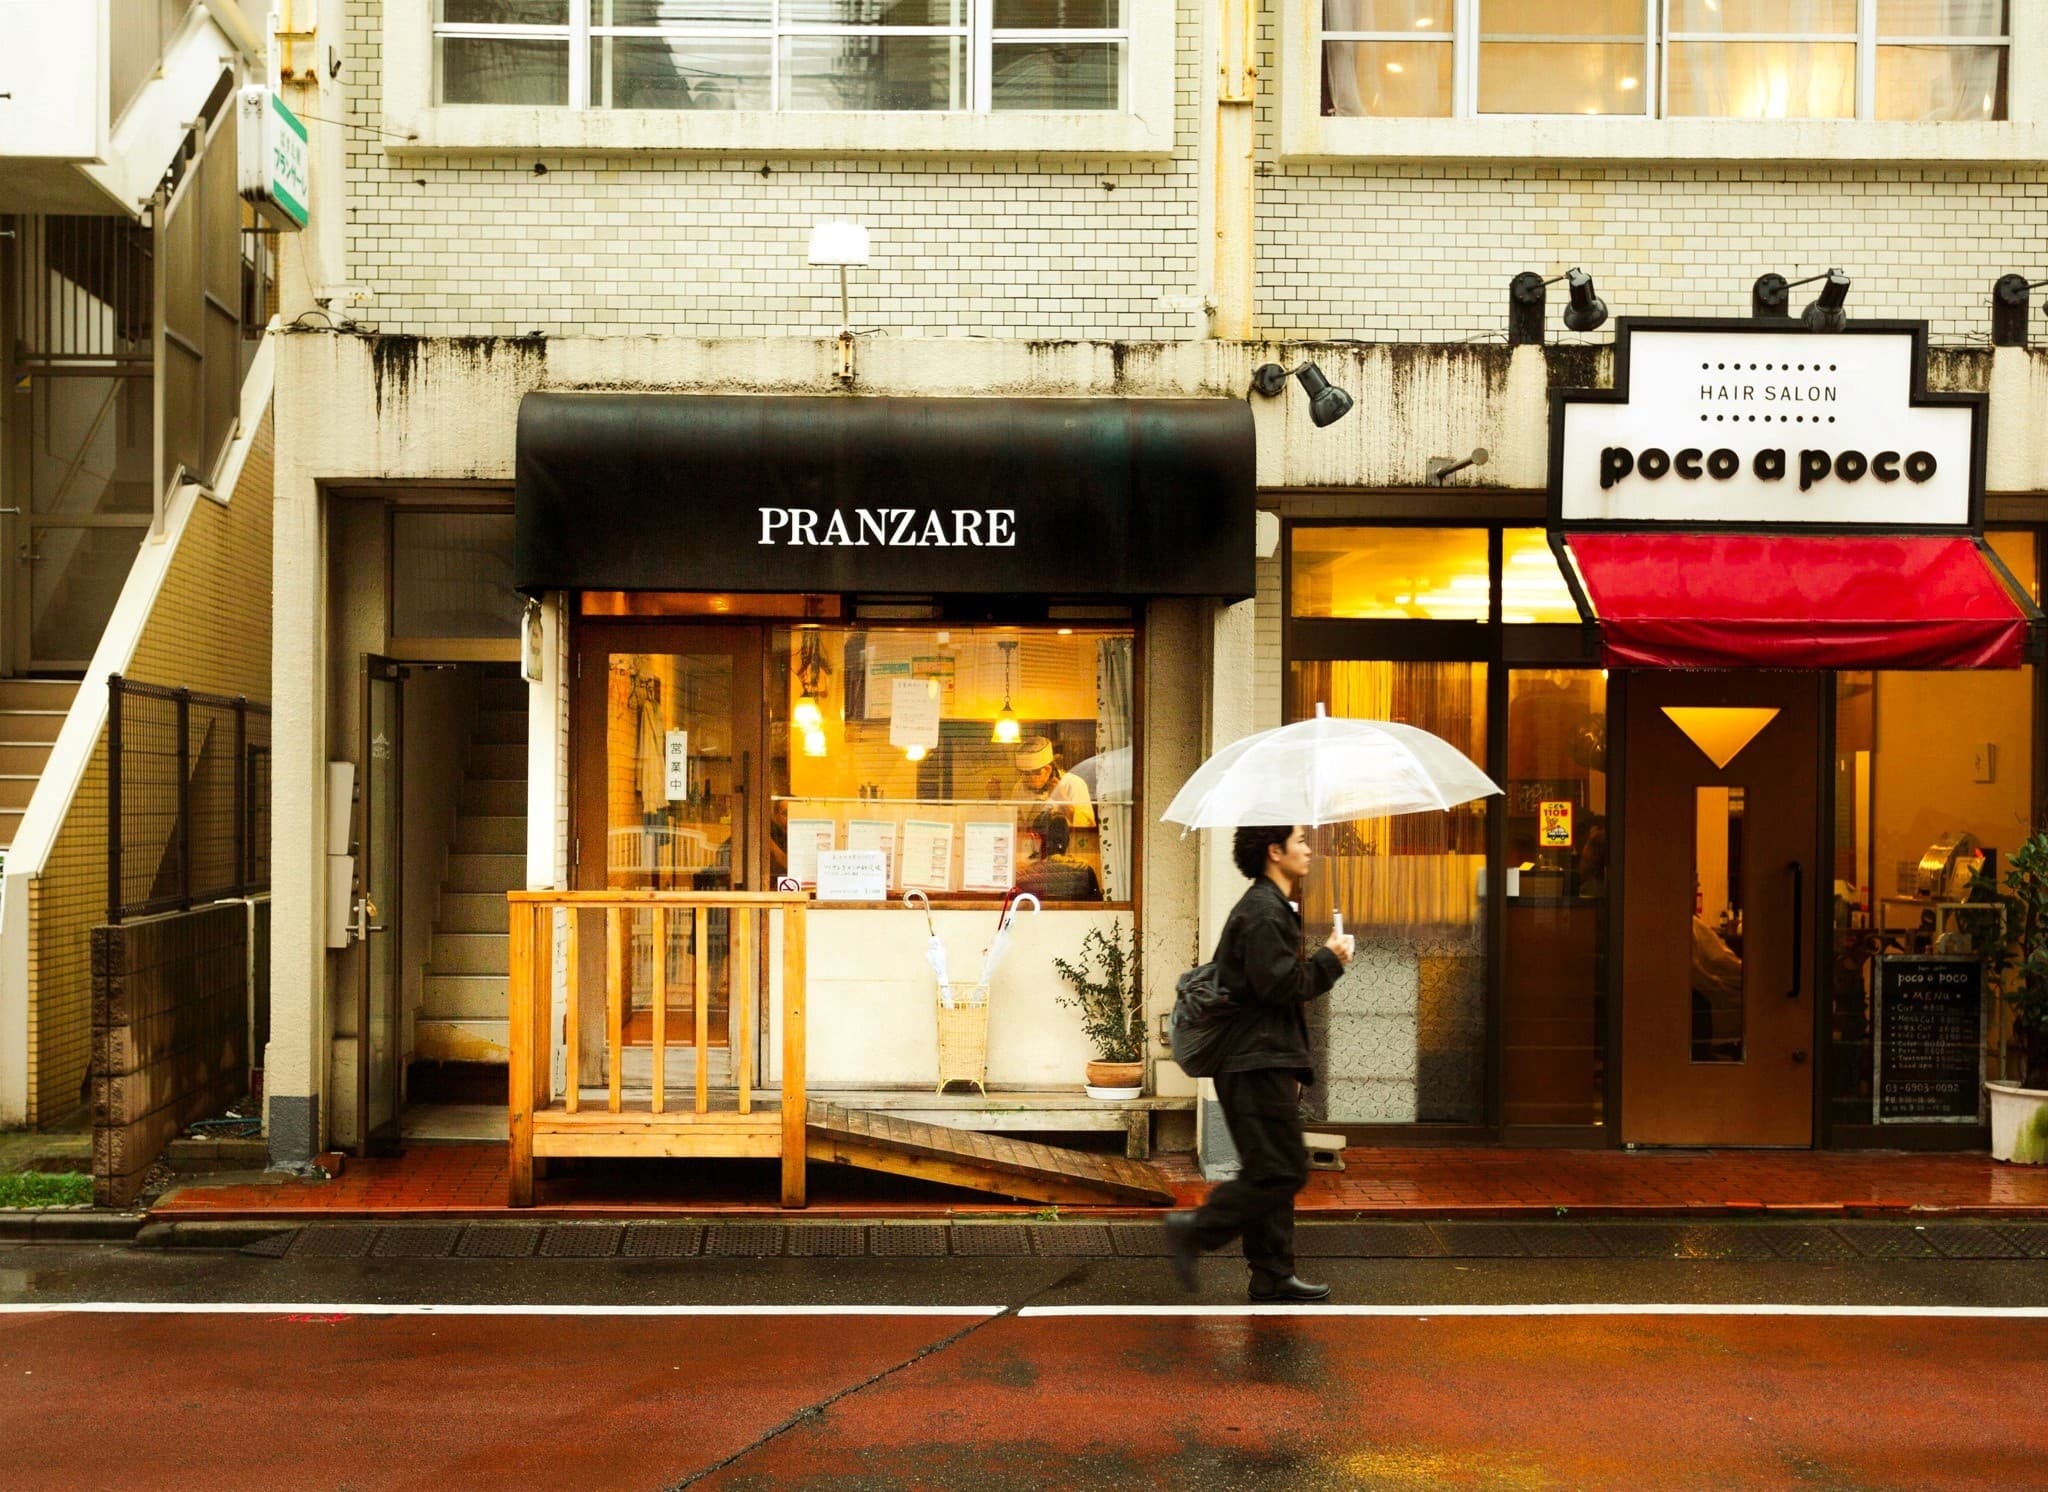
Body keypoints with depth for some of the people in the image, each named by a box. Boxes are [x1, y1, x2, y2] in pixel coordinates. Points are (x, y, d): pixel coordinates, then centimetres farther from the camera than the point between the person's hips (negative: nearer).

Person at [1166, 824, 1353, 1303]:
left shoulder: (1271, 906, 20)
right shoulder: (1263, 912, -14)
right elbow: (1280, 985, -22)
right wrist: (1330, 959, -8)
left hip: (1265, 1062, 11)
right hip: (1257, 1065, -11)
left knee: (1271, 1173, 11)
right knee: (1283, 1171, -9)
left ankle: (1273, 1276, 16)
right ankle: (1194, 1231, -4)